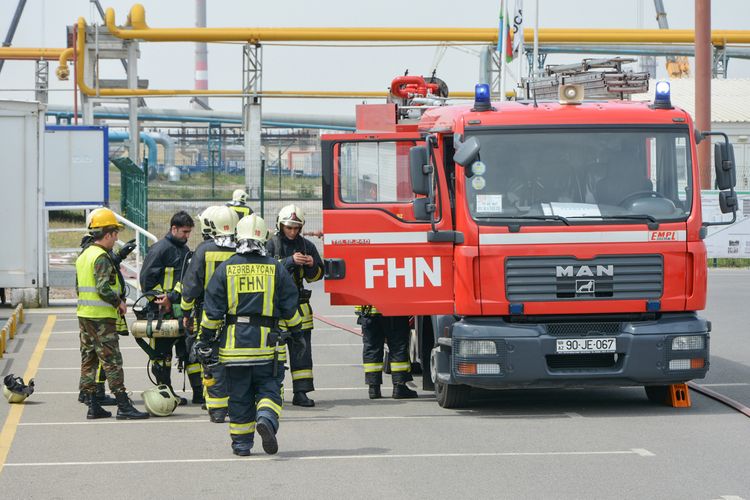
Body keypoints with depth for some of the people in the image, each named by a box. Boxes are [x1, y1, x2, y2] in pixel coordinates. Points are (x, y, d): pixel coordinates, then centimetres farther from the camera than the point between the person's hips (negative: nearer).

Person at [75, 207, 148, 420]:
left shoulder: (83, 256, 14)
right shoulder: (102, 257, -16)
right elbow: (103, 289, -24)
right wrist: (119, 302, -9)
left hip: (84, 314, 9)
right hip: (101, 317, -9)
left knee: (88, 360, 10)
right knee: (111, 361, -8)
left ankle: (93, 406, 13)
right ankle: (123, 406, -8)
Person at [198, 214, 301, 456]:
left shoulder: (225, 269, 1)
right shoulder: (276, 269, 1)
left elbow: (212, 311, 0)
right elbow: (290, 307, 6)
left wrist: (206, 340, 8)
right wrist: (296, 329, 23)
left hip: (234, 342, 1)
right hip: (267, 343, 0)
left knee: (239, 395, 8)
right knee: (269, 388, 6)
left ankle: (241, 442, 11)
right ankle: (266, 419, -23)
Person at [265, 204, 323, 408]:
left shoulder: (306, 245, 9)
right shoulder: (271, 245, -1)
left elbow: (316, 275, 15)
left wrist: (312, 265, -8)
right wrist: (290, 261, -23)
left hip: (298, 303, 3)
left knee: (301, 346, -1)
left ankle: (301, 391, 1)